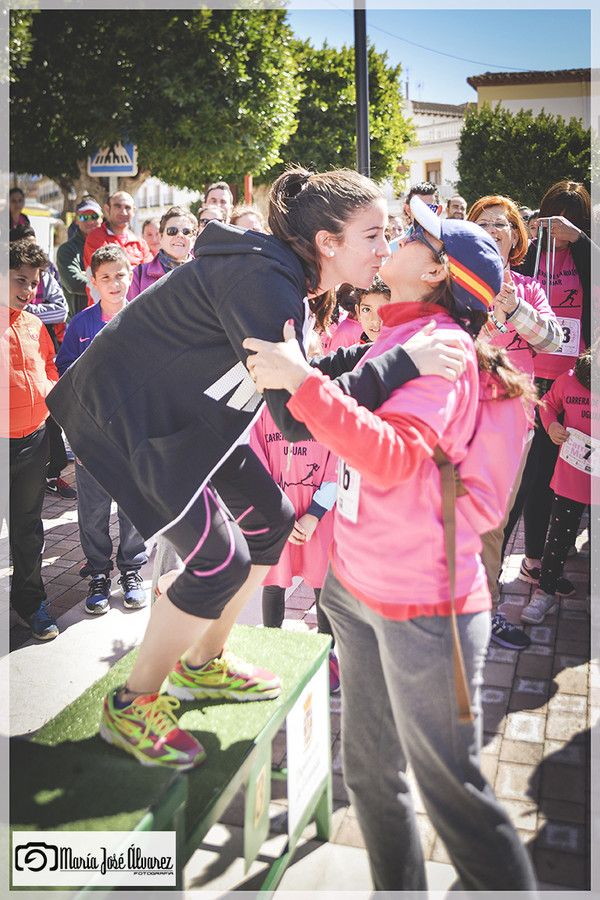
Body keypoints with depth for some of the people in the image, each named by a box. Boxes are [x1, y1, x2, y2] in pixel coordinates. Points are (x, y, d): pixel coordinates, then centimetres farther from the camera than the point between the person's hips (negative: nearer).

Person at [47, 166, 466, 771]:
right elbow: (298, 418, -33)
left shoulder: (283, 273, 3)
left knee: (271, 520, 11)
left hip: (187, 410, 10)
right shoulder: (263, 280, -28)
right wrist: (402, 361, -32)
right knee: (220, 560, -12)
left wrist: (365, 352, -1)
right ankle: (129, 708, 10)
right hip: (126, 410, -10)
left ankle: (201, 665, 29)